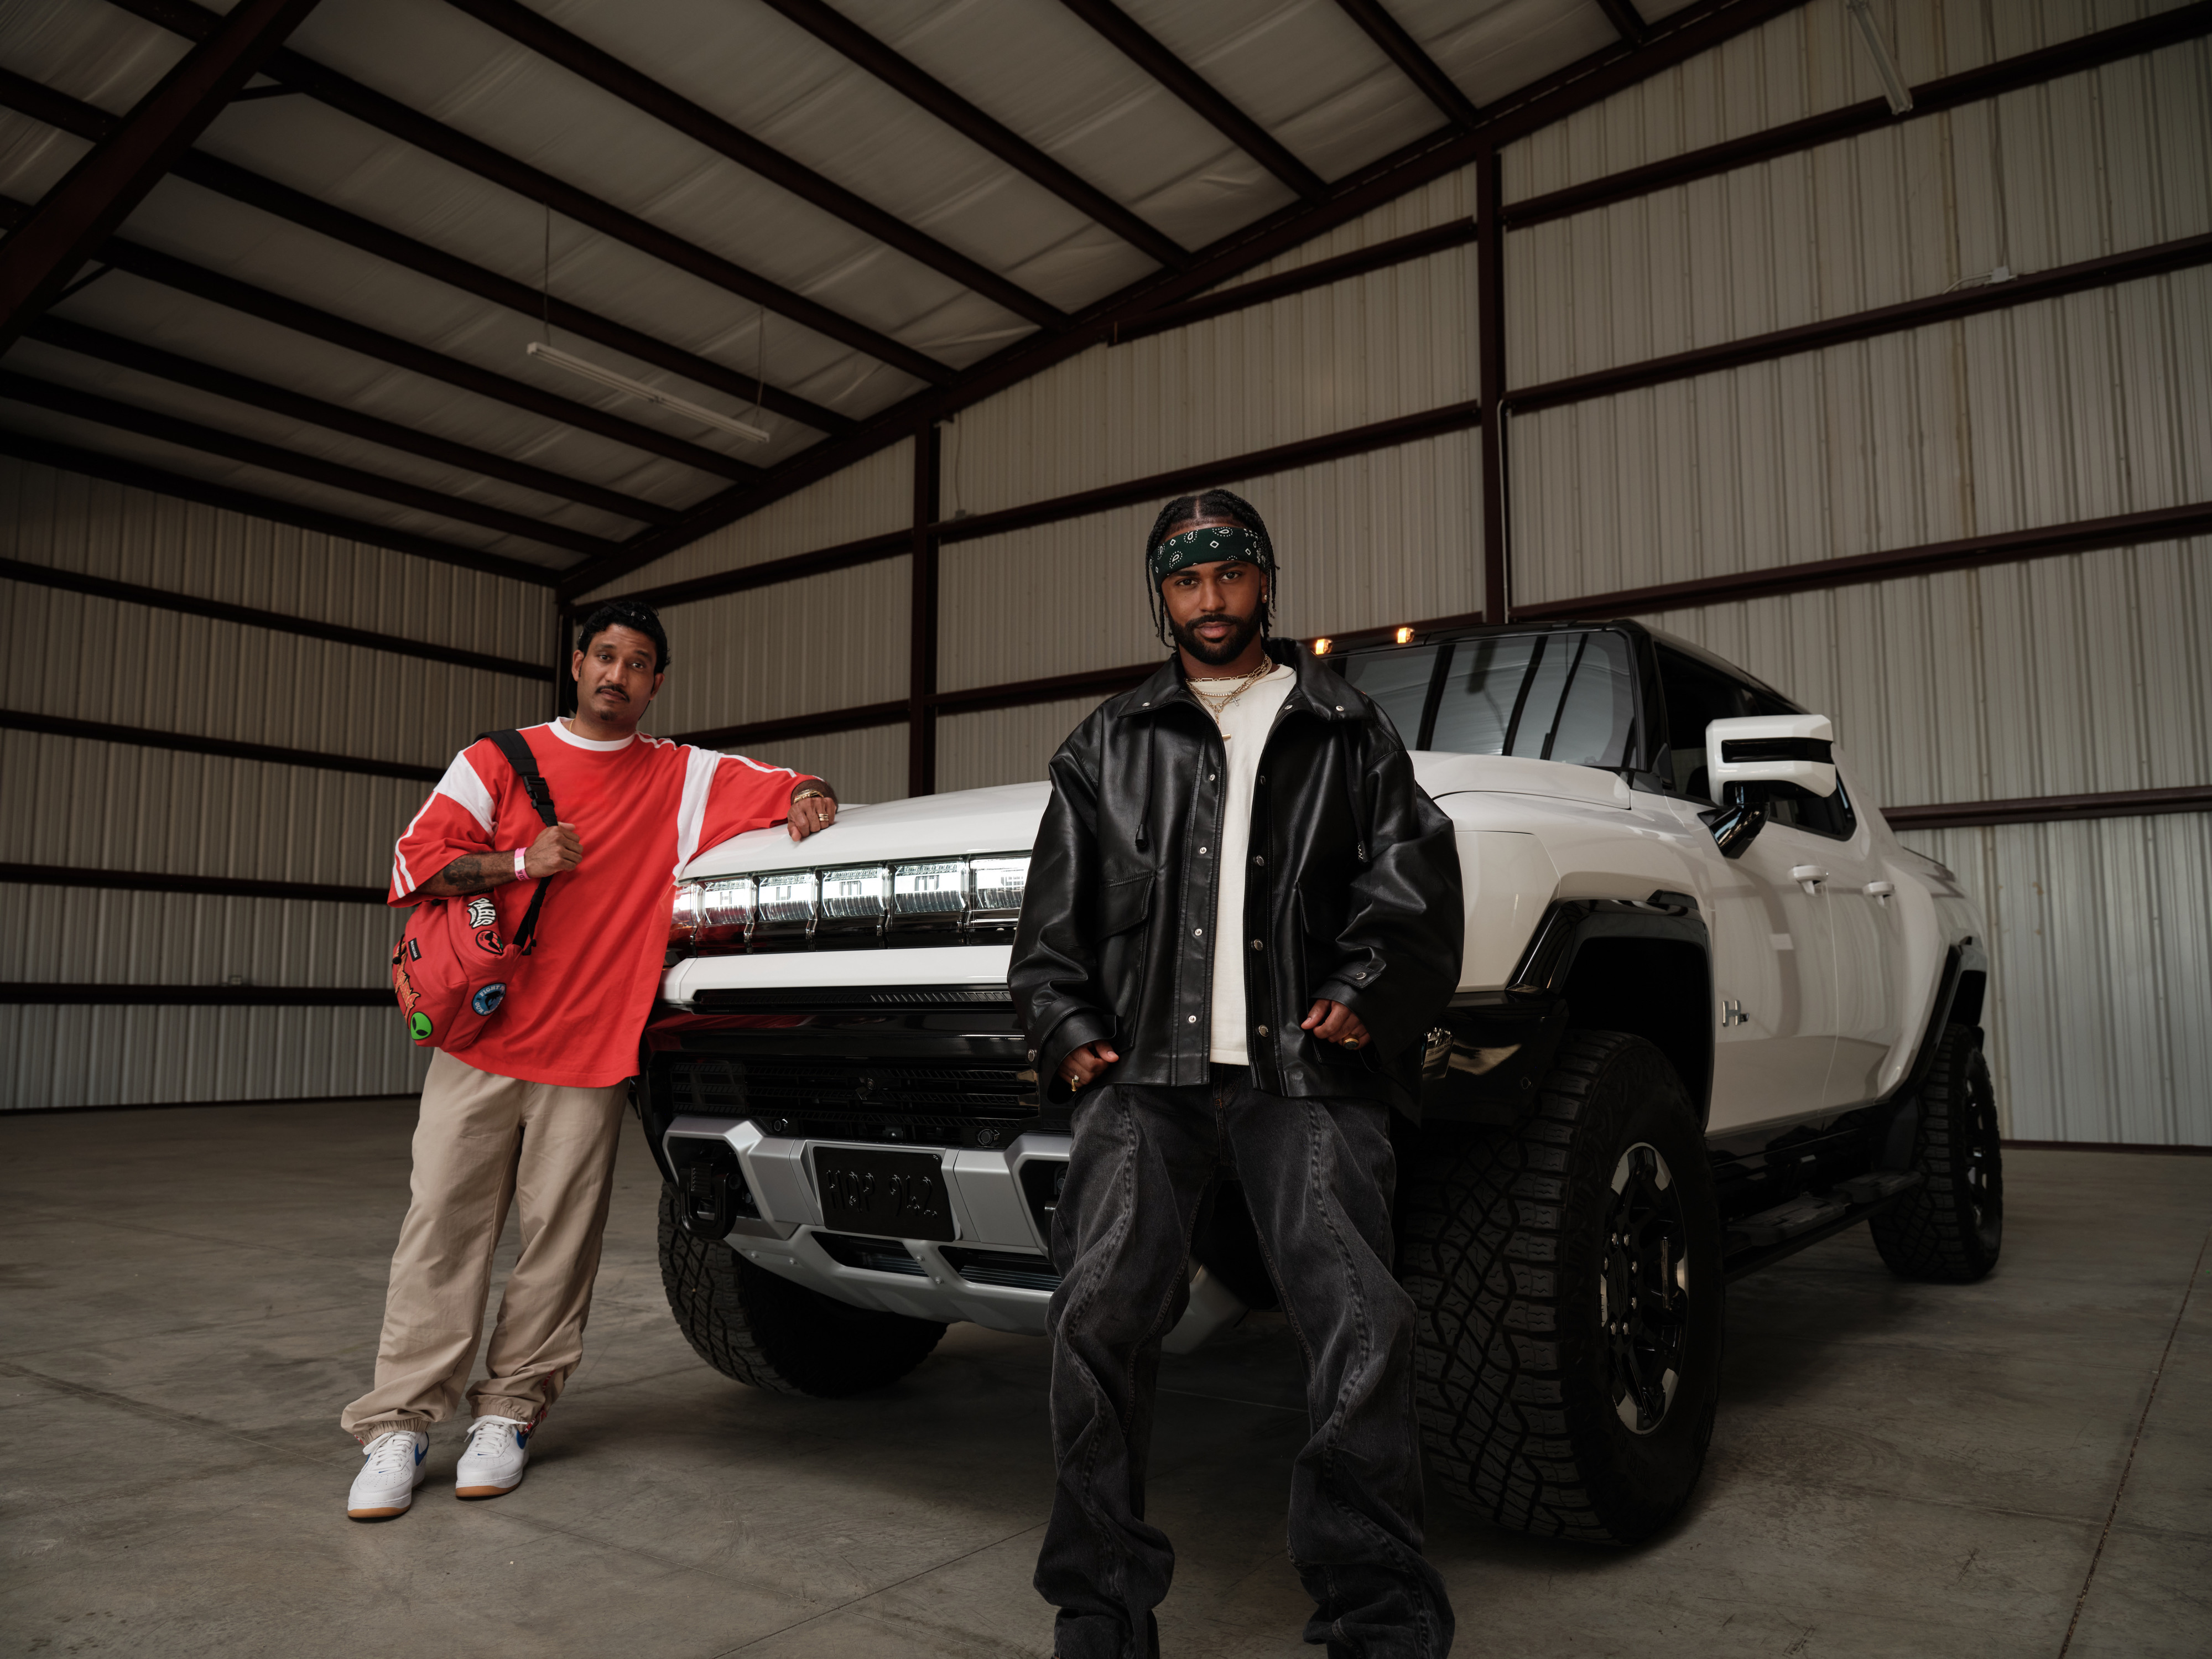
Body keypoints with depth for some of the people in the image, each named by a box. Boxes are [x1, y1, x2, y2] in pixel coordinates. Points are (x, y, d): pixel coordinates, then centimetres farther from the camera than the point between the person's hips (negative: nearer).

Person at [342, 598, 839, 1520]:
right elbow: (415, 863, 6)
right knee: (443, 1226, -1)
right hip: (483, 1038, 0)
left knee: (559, 1239, 0)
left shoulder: (680, 777, 10)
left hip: (590, 1054, 0)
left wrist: (810, 800, -12)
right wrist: (522, 863, -8)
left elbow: (784, 788, 12)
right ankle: (398, 1425, 6)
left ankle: (509, 1413, 14)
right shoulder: (499, 761, 10)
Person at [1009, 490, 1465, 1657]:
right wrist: (1066, 1025, 3)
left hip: (1306, 1077, -1)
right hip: (1148, 1074, 1)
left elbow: (1413, 879, 9)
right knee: (1099, 1317, -13)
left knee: (1361, 1328, -15)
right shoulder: (1110, 743, 21)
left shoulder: (1348, 733, 18)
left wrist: (1365, 989, -7)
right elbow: (1055, 912, 18)